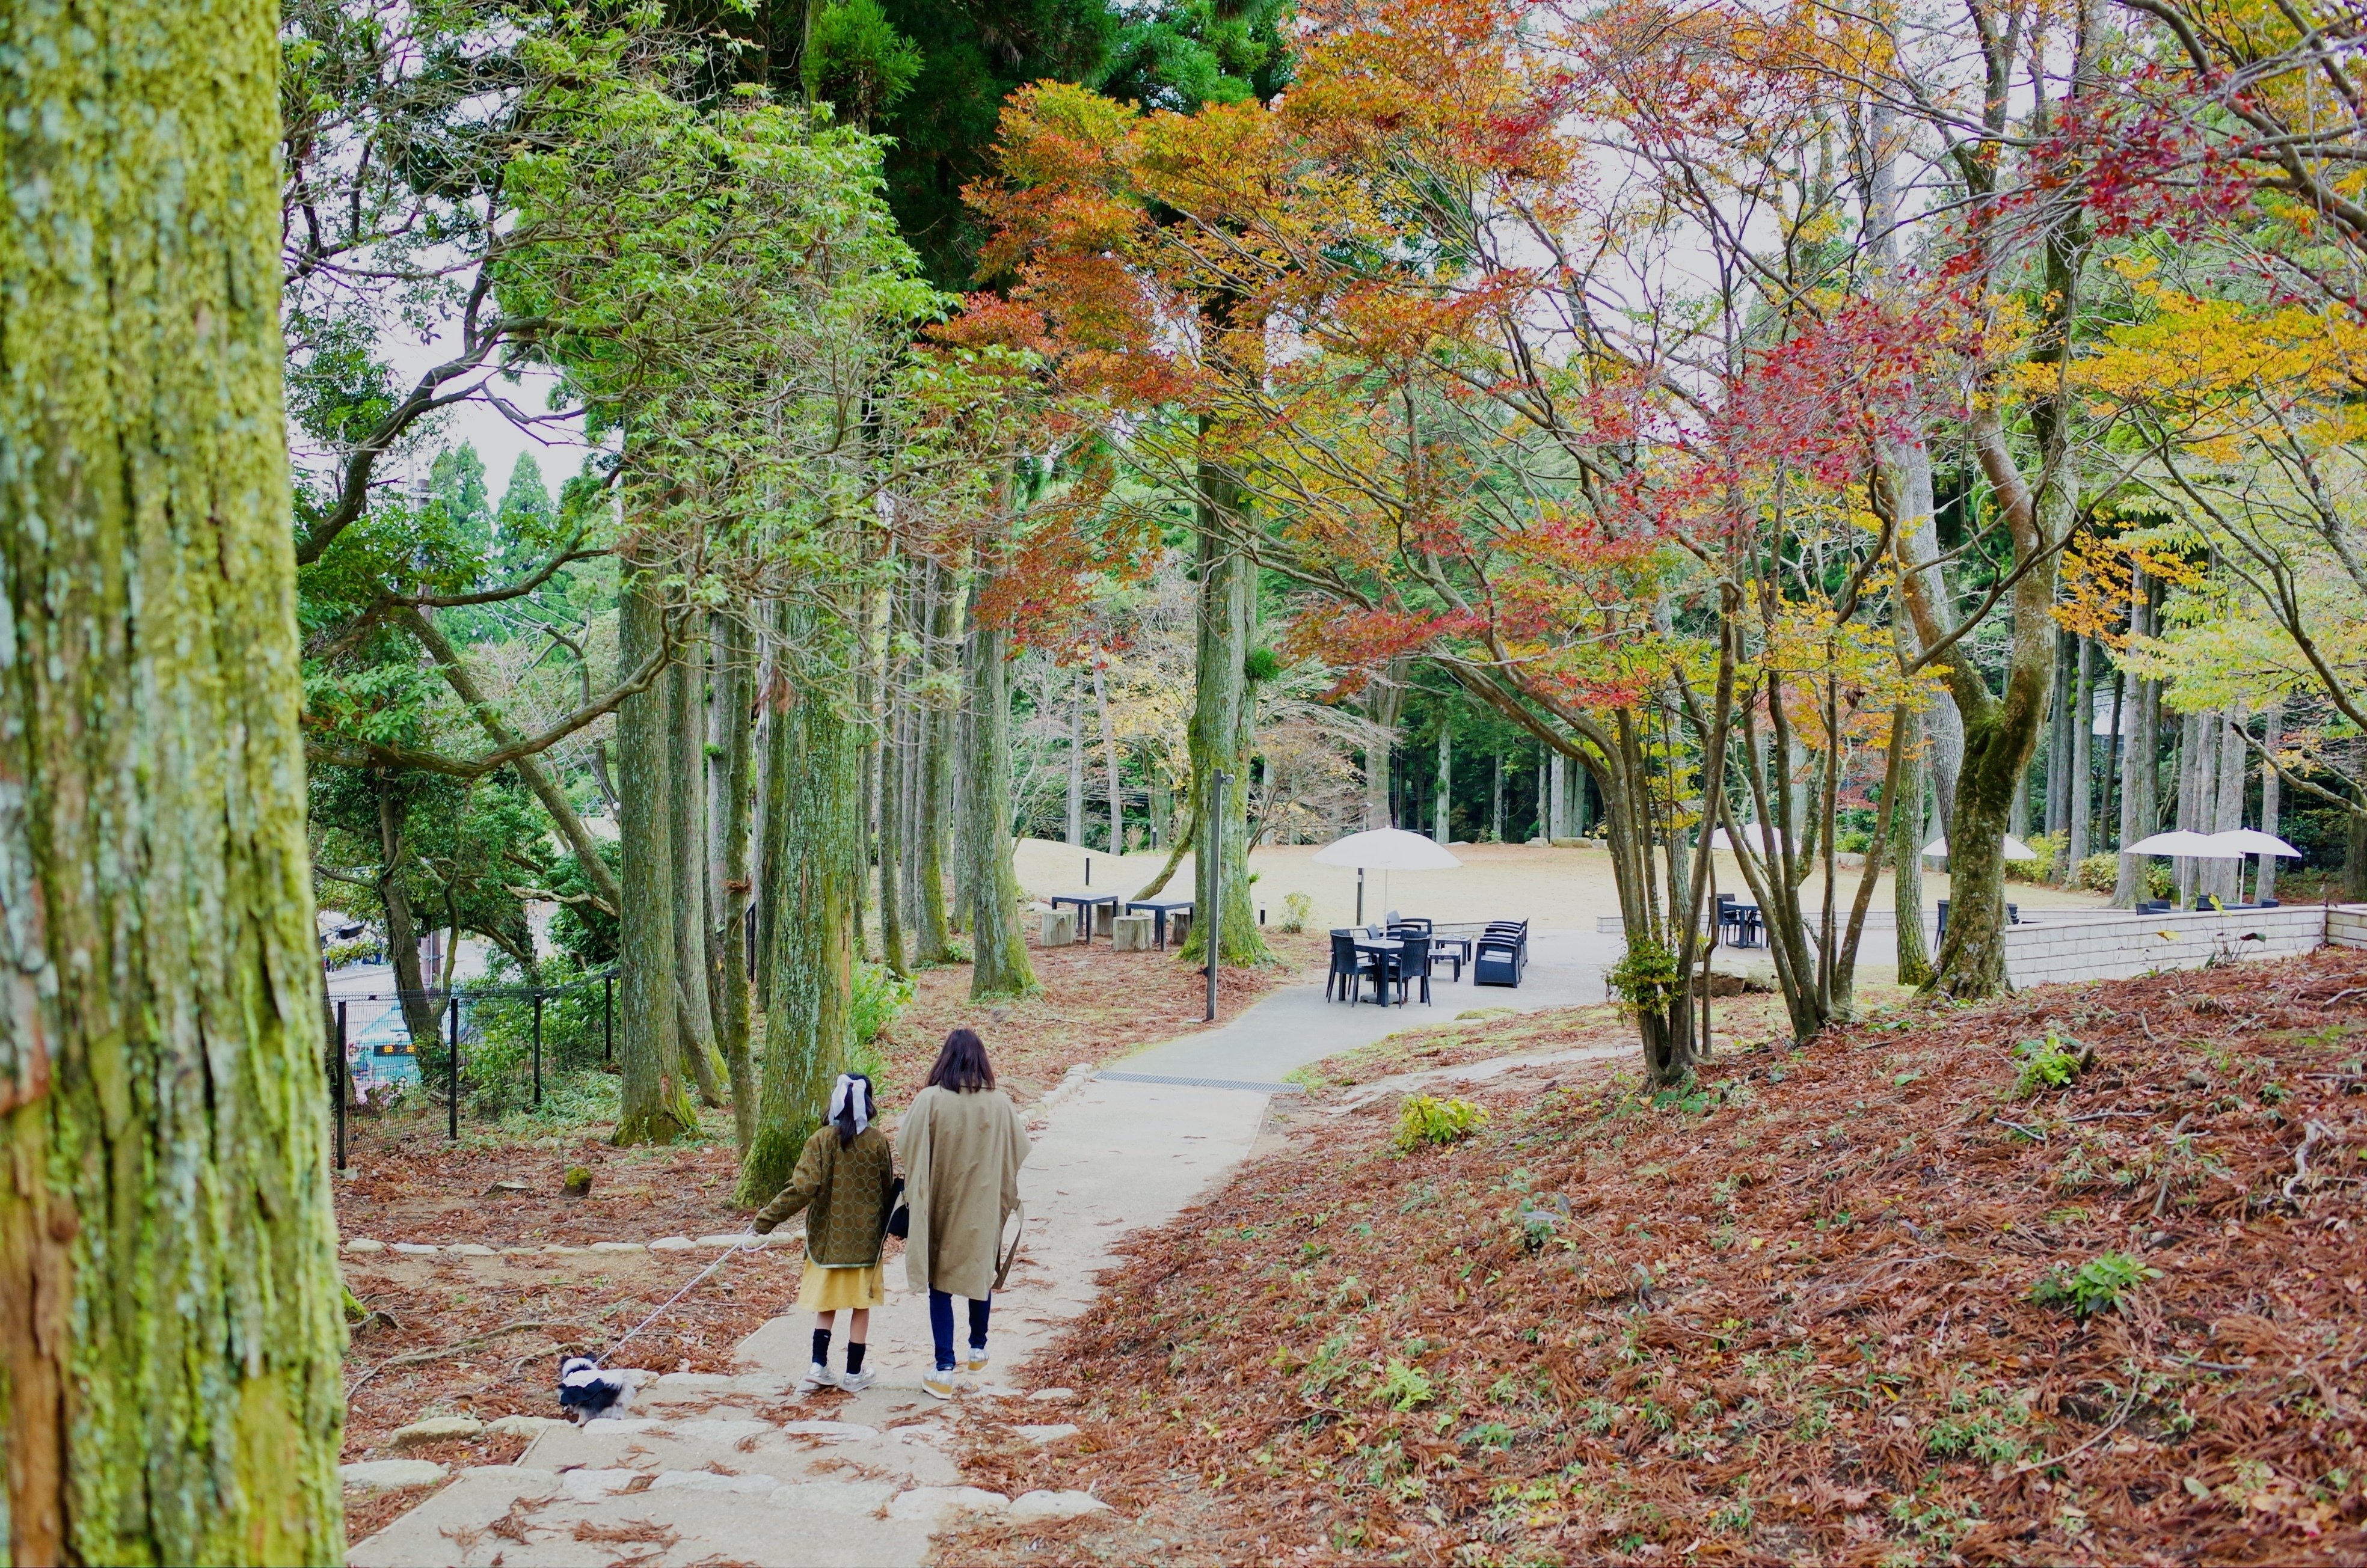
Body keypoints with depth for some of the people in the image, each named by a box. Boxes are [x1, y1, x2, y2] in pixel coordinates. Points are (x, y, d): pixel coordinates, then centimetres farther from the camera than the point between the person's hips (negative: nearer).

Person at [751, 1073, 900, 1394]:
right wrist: (882, 1229, 20)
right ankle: (854, 1374, 14)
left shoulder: (821, 1140, -11)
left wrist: (766, 1219, -14)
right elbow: (888, 1191, 4)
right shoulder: (877, 1141, -6)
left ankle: (818, 1368, 6)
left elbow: (803, 1188, -19)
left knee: (826, 1304, 14)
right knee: (861, 1305, 9)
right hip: (866, 1237, 0)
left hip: (828, 1236, 0)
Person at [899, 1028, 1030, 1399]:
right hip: (984, 1207, 2)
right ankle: (978, 1349, 38)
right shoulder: (1000, 1104, -12)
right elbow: (1020, 1151, -2)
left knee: (940, 1284, 7)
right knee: (981, 1272, 23)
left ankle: (944, 1370, 4)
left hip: (940, 1205, -2)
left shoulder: (930, 1101, -18)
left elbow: (904, 1144, -10)